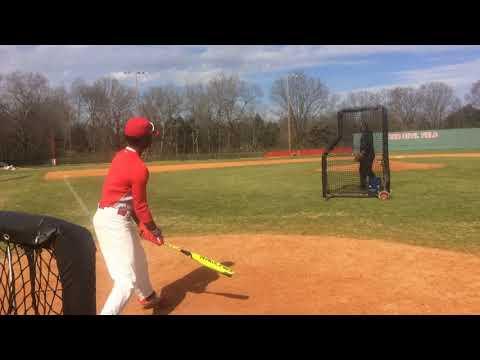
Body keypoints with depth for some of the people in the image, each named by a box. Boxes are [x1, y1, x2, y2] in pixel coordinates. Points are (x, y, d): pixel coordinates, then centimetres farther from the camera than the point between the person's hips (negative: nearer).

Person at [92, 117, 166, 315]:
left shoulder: (121, 156, 7)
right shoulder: (139, 168, -21)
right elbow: (140, 205, -12)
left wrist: (142, 226, 13)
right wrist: (153, 228, 4)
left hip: (111, 217, 10)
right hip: (114, 222, -10)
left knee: (138, 260, 29)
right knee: (127, 280, -8)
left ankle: (147, 296, 52)